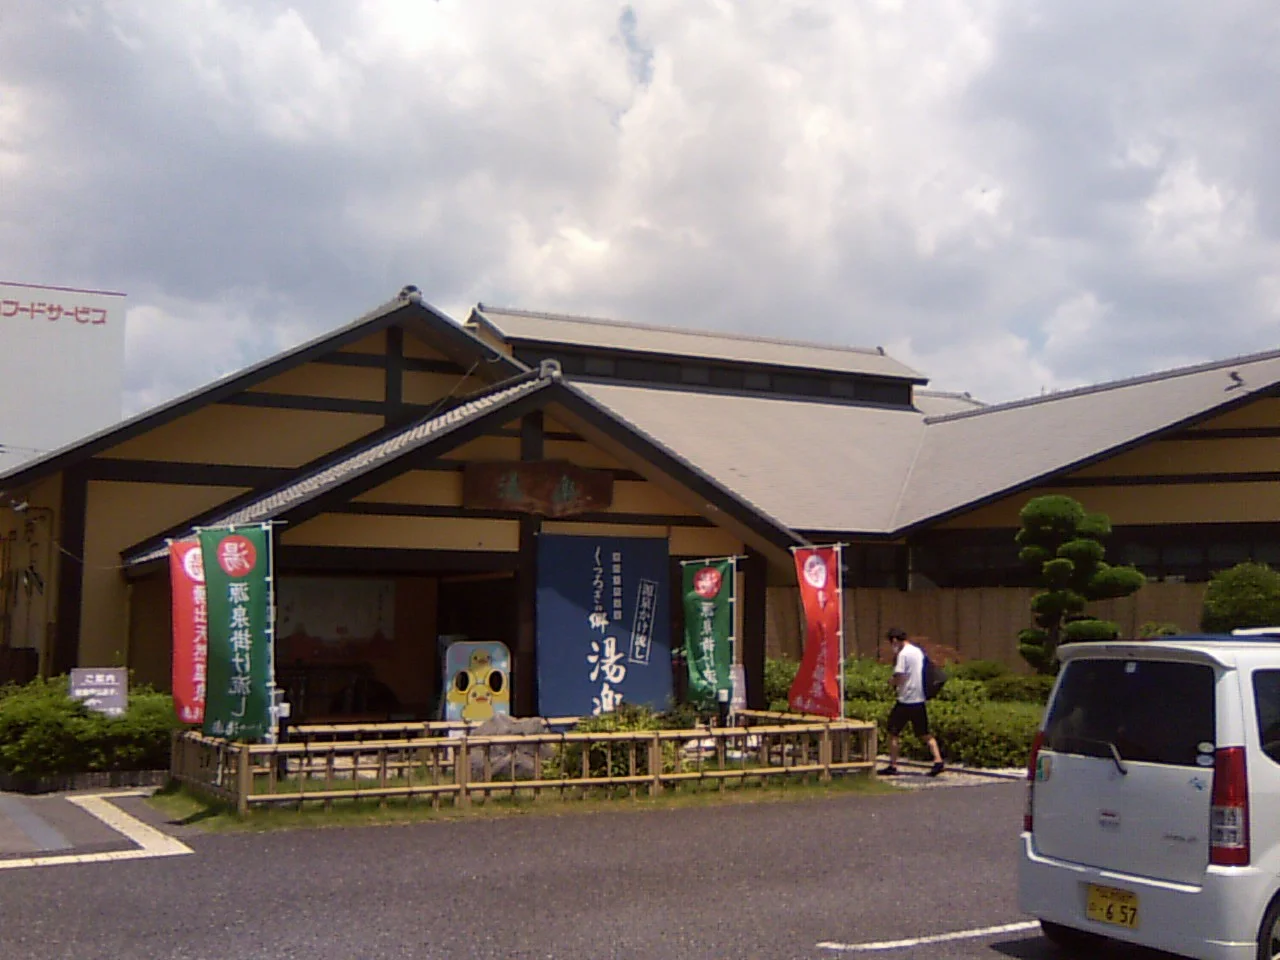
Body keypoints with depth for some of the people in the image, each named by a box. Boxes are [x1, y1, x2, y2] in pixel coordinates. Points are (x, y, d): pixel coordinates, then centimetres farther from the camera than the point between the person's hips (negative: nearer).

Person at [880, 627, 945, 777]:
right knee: (924, 733, 11)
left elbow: (899, 678, -19)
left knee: (893, 733, 4)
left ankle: (893, 766, 5)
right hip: (920, 698, 7)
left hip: (906, 699, -7)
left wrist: (893, 683, 2)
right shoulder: (919, 652, 12)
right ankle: (938, 760, -2)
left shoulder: (903, 654, -13)